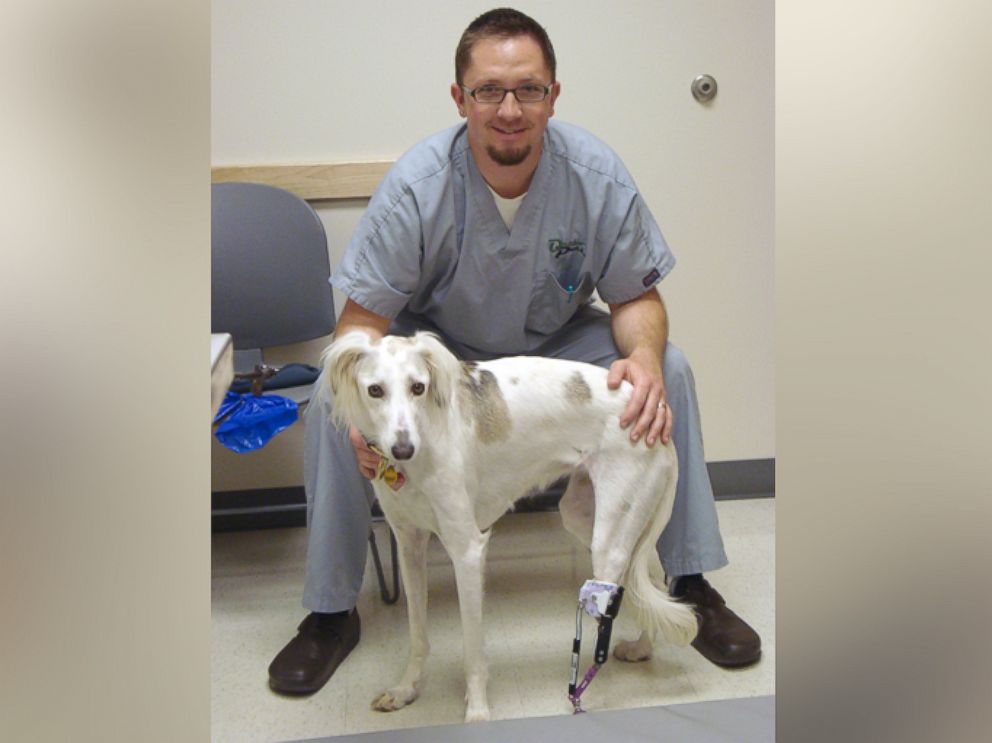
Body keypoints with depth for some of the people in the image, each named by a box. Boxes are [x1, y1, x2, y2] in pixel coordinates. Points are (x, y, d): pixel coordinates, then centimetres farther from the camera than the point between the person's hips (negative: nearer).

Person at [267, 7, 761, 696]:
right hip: (438, 341, -1)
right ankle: (331, 613, -6)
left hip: (556, 340, 2)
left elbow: (636, 297, -10)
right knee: (334, 401, -26)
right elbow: (363, 317, -22)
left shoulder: (598, 174, -20)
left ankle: (692, 585, -4)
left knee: (669, 372, -22)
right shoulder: (416, 185, -25)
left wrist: (642, 356, -34)